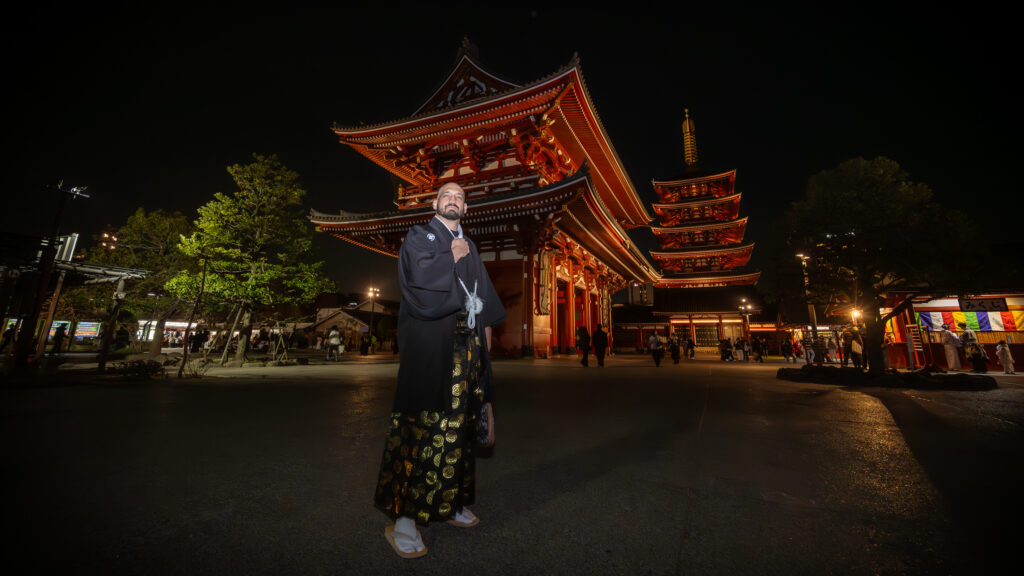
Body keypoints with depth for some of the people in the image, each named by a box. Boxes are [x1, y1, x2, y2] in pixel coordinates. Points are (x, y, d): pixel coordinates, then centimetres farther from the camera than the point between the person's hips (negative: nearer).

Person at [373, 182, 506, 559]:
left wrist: (486, 325, 13)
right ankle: (403, 521, 5)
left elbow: (482, 293, 22)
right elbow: (420, 279, -14)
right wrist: (452, 257, -5)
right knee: (421, 427, -7)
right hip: (429, 346, -6)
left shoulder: (469, 247, 22)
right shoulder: (418, 237, 4)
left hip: (465, 345, 6)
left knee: (457, 425, 10)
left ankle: (450, 504, 24)